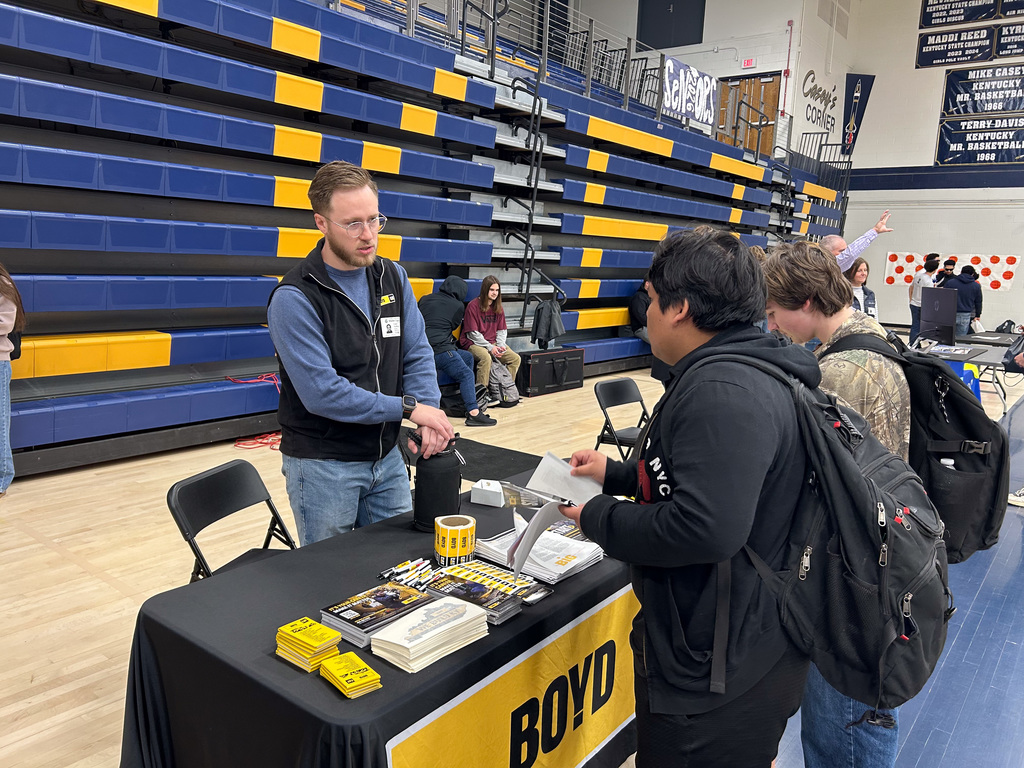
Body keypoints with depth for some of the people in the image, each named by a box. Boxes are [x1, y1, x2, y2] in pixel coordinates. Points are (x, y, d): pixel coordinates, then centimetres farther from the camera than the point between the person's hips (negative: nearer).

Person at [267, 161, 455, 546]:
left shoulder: (393, 277, 2)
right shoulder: (294, 298, -17)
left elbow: (417, 354, 1)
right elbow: (322, 393, -23)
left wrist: (429, 415, -17)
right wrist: (408, 408, -18)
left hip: (387, 457, 6)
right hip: (322, 466, -5)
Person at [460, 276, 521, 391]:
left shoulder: (498, 307, 11)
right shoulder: (473, 306, -9)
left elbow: (502, 330, 13)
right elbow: (472, 333, -12)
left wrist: (500, 345, -7)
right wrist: (490, 347, -18)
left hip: (493, 343, 7)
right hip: (473, 343, -7)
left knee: (515, 358, -10)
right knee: (486, 358, -37)